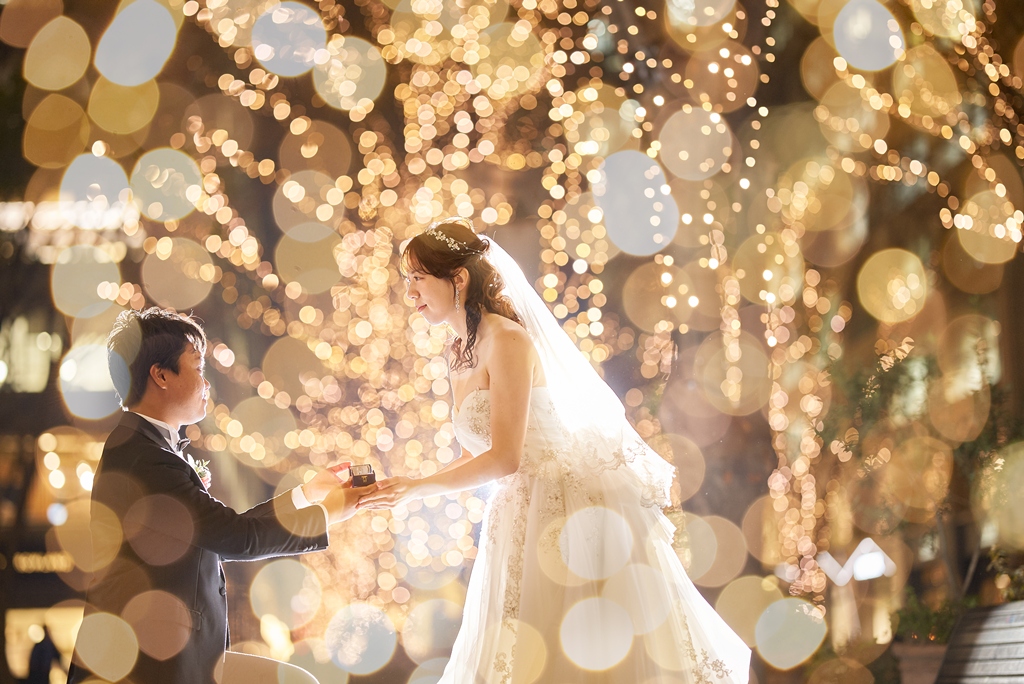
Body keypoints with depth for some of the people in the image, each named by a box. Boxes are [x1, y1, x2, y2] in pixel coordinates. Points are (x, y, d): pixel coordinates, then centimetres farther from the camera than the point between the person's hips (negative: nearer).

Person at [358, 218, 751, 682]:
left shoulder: (506, 339, -15)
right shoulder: (460, 353, 12)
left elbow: (505, 457, -18)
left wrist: (418, 487, -11)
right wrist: (398, 487, 5)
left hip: (572, 500, -9)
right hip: (522, 514, 9)